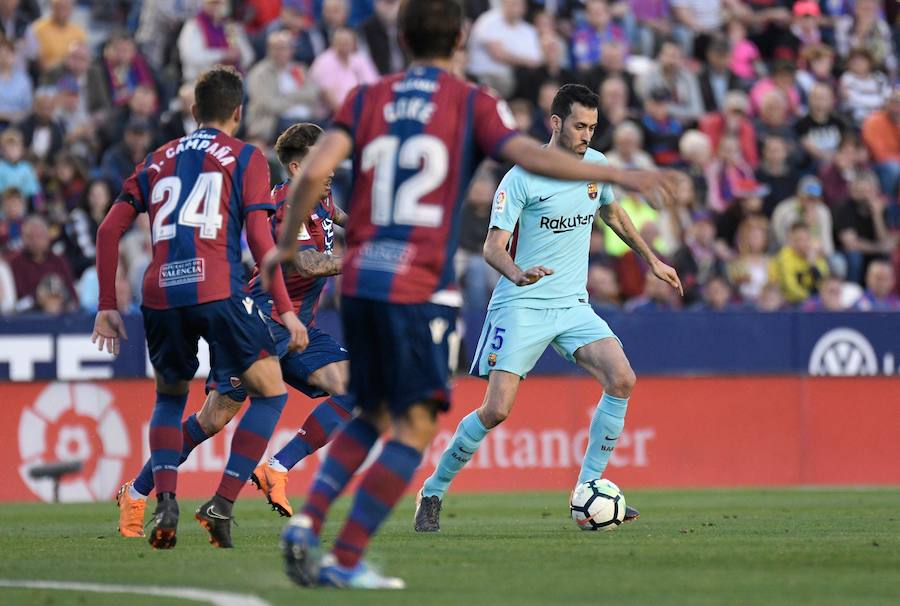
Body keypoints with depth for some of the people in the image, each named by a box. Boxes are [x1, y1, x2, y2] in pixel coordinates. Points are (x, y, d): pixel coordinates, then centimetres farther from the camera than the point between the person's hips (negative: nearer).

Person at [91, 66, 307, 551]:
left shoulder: (159, 160, 22)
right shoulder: (246, 158, 11)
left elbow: (109, 230, 16)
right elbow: (259, 239, 0)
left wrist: (107, 307, 19)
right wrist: (285, 310, 1)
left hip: (160, 293, 4)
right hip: (218, 289, -4)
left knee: (169, 397, 26)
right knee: (270, 392, 10)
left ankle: (164, 502, 5)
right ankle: (222, 503, -3)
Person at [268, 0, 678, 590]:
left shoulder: (367, 99, 10)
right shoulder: (472, 104, 1)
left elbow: (314, 172, -1)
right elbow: (530, 156, -15)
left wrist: (285, 248, 11)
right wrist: (620, 175, -14)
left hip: (359, 281, 5)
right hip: (420, 289, -5)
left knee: (372, 416, 21)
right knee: (415, 428, 2)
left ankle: (307, 522, 2)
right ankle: (346, 559, -6)